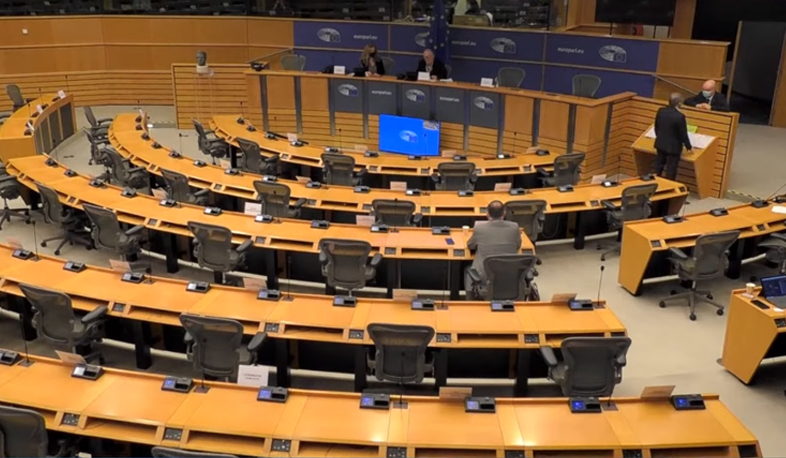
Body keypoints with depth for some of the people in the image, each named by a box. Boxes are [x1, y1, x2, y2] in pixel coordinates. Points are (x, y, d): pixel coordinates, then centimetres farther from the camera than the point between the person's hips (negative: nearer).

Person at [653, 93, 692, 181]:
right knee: (671, 170, 6)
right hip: (673, 146, -6)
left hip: (660, 143, 6)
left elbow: (656, 127, 8)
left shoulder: (661, 111, -6)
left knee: (659, 165, 20)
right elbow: (683, 134, -16)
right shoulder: (680, 116, -24)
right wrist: (689, 147, -2)